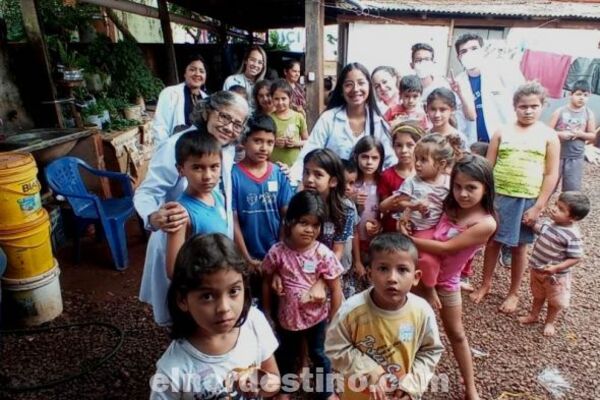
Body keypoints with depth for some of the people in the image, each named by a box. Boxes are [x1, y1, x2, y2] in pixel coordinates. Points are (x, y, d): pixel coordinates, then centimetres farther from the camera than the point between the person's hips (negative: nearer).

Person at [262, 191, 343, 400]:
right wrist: (267, 312, 1)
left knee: (319, 355, 23)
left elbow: (336, 291, -13)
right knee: (286, 355, 26)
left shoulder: (324, 254, -22)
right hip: (287, 316, 2)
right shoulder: (277, 252, -18)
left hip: (316, 317, -1)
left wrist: (331, 319, -8)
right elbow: (267, 282, -5)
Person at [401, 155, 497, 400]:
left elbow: (446, 248, -29)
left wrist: (409, 239, -26)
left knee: (456, 334, 14)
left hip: (445, 281, -4)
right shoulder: (449, 205, -9)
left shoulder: (486, 223, -25)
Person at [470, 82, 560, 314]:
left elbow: (551, 174, -3)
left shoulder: (549, 136, 0)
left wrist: (538, 206, -8)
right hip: (498, 197, 1)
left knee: (519, 247, 11)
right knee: (492, 242, 11)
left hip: (528, 200, -1)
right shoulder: (502, 132, 2)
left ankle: (514, 293, 28)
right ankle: (485, 285, 29)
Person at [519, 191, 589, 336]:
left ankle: (550, 322, 41)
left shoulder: (572, 236, -29)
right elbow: (538, 228, 13)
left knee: (555, 301, 20)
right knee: (538, 295, 27)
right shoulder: (549, 223, -10)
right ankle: (533, 315, 47)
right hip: (536, 269, 6)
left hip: (555, 276, -6)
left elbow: (575, 258, -25)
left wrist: (556, 268, -31)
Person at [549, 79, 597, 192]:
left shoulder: (589, 114, 1)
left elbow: (593, 135, 5)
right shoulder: (560, 111, -3)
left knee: (572, 190, 4)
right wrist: (560, 134, -20)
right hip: (557, 154, -1)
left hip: (576, 158, 1)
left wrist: (580, 134, -13)